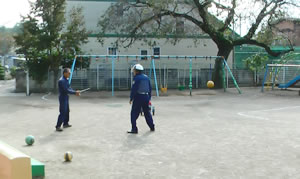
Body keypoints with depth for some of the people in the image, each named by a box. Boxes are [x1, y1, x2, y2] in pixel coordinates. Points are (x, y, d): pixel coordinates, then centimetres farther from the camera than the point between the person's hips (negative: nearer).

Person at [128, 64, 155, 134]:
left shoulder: (136, 78, -11)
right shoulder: (146, 77, 11)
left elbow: (134, 89, -15)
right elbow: (150, 88, 15)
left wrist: (131, 99, -9)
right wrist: (149, 98, 22)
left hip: (138, 97, -7)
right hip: (146, 97, 7)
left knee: (134, 113, -2)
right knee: (147, 112, 19)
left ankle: (134, 129, -7)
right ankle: (152, 127, 26)